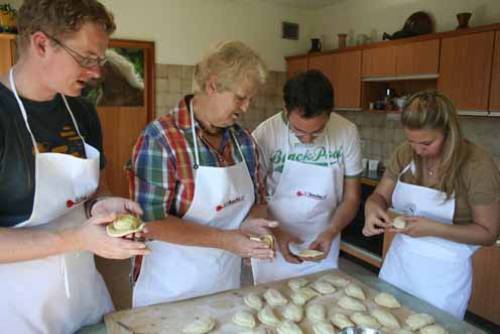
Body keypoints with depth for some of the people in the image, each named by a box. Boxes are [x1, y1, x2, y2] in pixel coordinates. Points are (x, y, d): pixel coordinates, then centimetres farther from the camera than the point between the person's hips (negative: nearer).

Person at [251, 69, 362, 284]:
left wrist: (331, 232, -17)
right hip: (272, 246, -1)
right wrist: (276, 233, -21)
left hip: (322, 249, 2)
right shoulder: (265, 134, -18)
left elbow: (351, 197, -2)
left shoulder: (347, 133, -12)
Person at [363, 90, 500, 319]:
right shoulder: (405, 153, -6)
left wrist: (434, 229, -27)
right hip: (398, 263, 4)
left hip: (443, 275, -4)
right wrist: (372, 208, -22)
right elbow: (380, 195, 2)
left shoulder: (477, 165, -18)